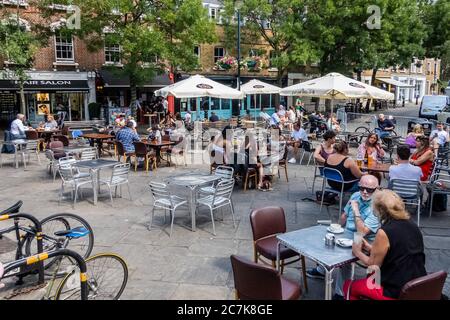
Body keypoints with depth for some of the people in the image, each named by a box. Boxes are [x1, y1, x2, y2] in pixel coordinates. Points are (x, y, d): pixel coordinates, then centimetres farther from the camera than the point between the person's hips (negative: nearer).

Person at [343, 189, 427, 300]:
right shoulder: (412, 226, 1)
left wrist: (358, 252, 6)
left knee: (348, 286, 9)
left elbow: (373, 264, -11)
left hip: (397, 291, -8)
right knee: (371, 277, 30)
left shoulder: (384, 232, -22)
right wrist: (371, 248, 17)